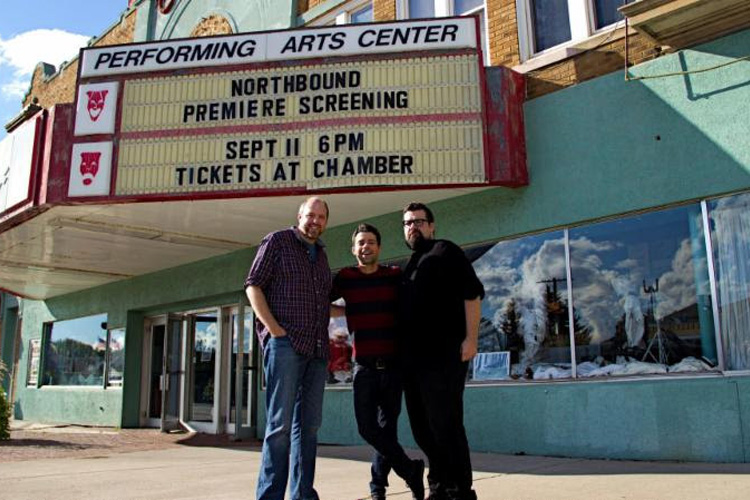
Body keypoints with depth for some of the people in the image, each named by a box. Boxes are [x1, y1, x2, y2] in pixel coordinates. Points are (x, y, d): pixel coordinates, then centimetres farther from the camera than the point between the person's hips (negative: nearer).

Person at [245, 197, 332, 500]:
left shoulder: (321, 255, 21)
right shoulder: (277, 241, 3)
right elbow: (253, 285, -4)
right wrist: (273, 328, -13)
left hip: (317, 349, 7)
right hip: (285, 343, -7)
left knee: (309, 424, 8)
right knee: (281, 423, -9)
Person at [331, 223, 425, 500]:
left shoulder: (395, 276, 4)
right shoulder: (345, 277, 4)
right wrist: (347, 311, -4)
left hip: (392, 365, 0)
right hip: (364, 366, 0)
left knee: (387, 428, 7)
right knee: (367, 427, -4)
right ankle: (410, 470, 16)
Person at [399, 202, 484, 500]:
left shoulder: (444, 252, 0)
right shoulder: (410, 266, 22)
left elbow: (473, 293, -9)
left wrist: (470, 338, -17)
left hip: (443, 353, -8)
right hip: (414, 357, 8)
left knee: (445, 424, -7)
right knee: (422, 427, 12)